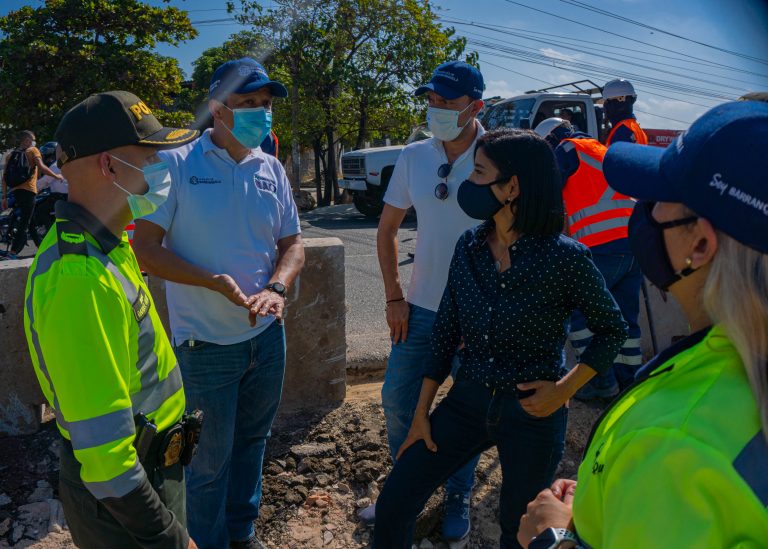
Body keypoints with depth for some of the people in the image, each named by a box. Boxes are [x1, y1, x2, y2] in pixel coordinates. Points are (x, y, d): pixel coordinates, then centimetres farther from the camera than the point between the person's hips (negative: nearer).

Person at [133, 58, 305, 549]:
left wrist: (276, 288, -13)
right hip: (206, 342, -5)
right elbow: (146, 247, -11)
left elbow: (292, 242, 7)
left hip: (267, 334, 5)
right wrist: (215, 282, -22)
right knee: (211, 458, 10)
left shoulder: (272, 170, 4)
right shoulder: (178, 166, -10)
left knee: (252, 440, 21)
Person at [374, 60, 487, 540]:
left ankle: (459, 496, 37)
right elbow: (387, 231, 7)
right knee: (398, 400, 13)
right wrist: (395, 297, 1)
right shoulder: (415, 156, -1)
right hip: (421, 307, 4)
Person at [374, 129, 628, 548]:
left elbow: (613, 329, -3)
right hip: (468, 400, 4)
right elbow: (444, 332, 2)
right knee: (394, 504, 3)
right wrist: (421, 414, 4)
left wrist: (564, 390, -14)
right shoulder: (470, 246, -4)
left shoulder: (565, 256, -17)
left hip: (532, 412, -3)